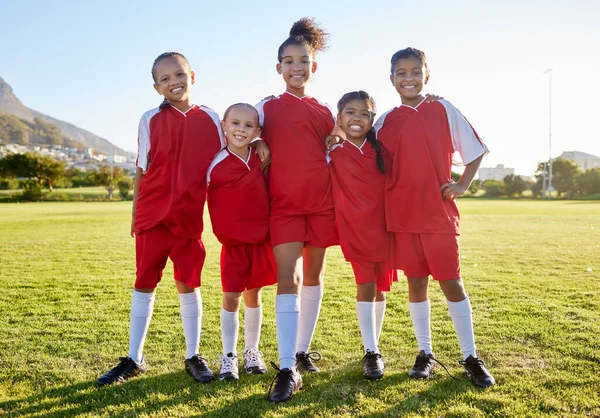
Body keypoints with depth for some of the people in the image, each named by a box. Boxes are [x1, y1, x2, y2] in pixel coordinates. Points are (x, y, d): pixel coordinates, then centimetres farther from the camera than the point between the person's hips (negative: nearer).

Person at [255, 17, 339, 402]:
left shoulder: (323, 112, 11)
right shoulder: (268, 108, 6)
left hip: (321, 201, 3)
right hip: (284, 203, -3)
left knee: (314, 275, 9)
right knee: (288, 278, -12)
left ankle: (303, 350, 24)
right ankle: (288, 369, -11)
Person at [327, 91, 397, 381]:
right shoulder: (333, 153, -5)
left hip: (384, 226, 3)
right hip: (354, 229, -3)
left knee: (380, 288, 11)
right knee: (365, 287, -4)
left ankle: (373, 347, 27)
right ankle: (371, 353, 5)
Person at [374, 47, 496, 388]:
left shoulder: (444, 110, 1)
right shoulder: (385, 121, 6)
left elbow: (475, 150, 8)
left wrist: (463, 185, -2)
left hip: (439, 213, -2)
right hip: (402, 215, 2)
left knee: (452, 282, 1)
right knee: (416, 283, 8)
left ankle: (471, 357, 14)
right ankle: (426, 353, 21)